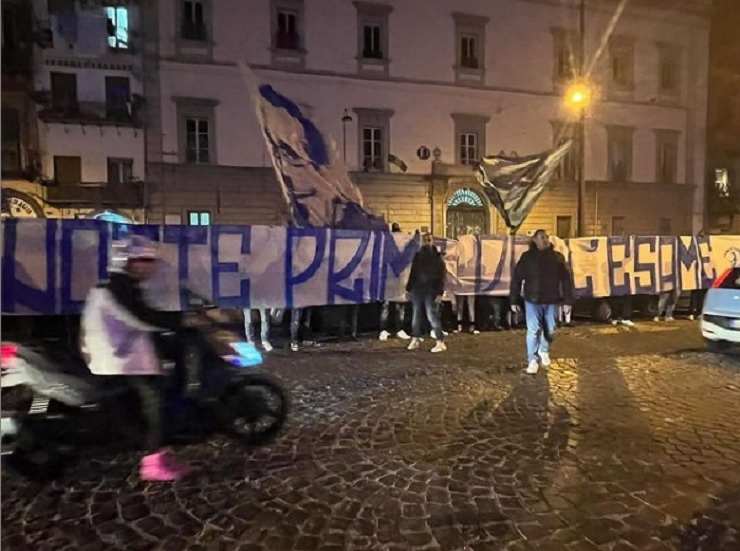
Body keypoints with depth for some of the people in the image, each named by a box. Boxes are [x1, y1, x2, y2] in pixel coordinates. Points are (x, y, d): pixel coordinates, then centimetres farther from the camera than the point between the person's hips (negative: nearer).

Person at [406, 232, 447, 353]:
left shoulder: (437, 257, -2)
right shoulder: (418, 256, 11)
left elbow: (441, 277, -6)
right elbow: (412, 273, 15)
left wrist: (439, 293, -14)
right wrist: (409, 288, 12)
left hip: (431, 292, -5)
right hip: (417, 290, 5)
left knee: (432, 316, -9)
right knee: (416, 315, 10)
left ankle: (440, 342, -4)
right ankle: (415, 340, 22)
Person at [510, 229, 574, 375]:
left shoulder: (557, 257, 4)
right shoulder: (527, 257, -2)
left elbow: (565, 280, 4)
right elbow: (516, 279, -1)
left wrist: (568, 299, -1)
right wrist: (514, 300, -4)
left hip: (551, 300, 3)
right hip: (533, 300, -2)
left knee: (550, 330, 12)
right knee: (533, 330, -4)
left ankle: (544, 351, 38)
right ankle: (532, 360, 7)